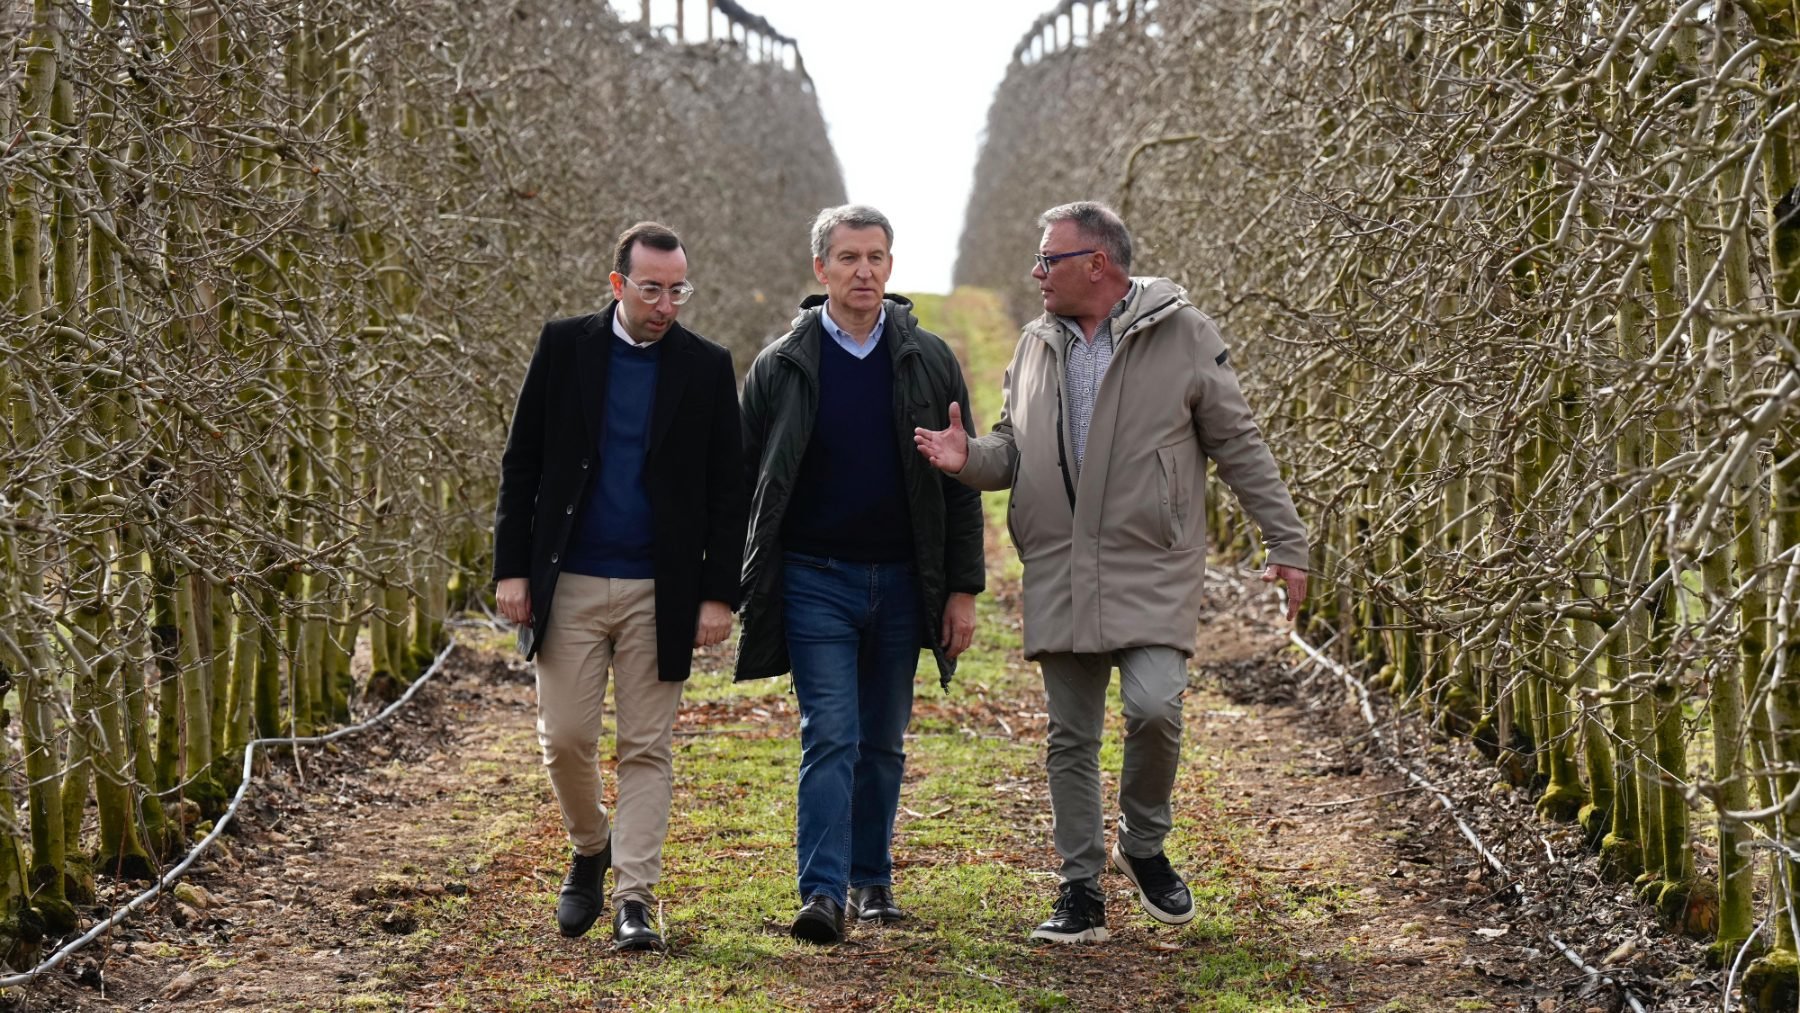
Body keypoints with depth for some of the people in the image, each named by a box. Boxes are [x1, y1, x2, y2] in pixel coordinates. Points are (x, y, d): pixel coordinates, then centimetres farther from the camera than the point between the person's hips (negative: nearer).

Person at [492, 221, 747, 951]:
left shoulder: (706, 368, 1)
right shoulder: (563, 347, 1)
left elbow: (726, 492, 3)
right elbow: (521, 464, 4)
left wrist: (719, 594, -4)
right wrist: (512, 568, -2)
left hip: (659, 591, 0)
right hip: (569, 583, 0)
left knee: (646, 749, 1)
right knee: (564, 736, 1)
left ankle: (634, 901, 5)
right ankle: (590, 851, 27)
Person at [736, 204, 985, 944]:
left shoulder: (929, 362, 4)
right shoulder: (781, 368, 0)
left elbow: (961, 482, 5)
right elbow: (746, 481, 4)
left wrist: (963, 588, -1)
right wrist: (734, 589, -1)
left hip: (901, 581, 2)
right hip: (815, 579, -2)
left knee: (883, 741, 10)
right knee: (830, 737, -10)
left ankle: (873, 879, 23)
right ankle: (823, 893, -13)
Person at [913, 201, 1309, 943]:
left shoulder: (1181, 334, -3)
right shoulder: (1037, 345, 11)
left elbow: (1240, 448, 0)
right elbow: (1016, 450, 18)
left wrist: (1286, 544, -2)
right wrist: (970, 459, -5)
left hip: (1153, 574, -4)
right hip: (1060, 577, 4)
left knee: (1153, 706, -19)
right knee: (1071, 738, 6)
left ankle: (1144, 845, 8)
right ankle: (1081, 891, 16)